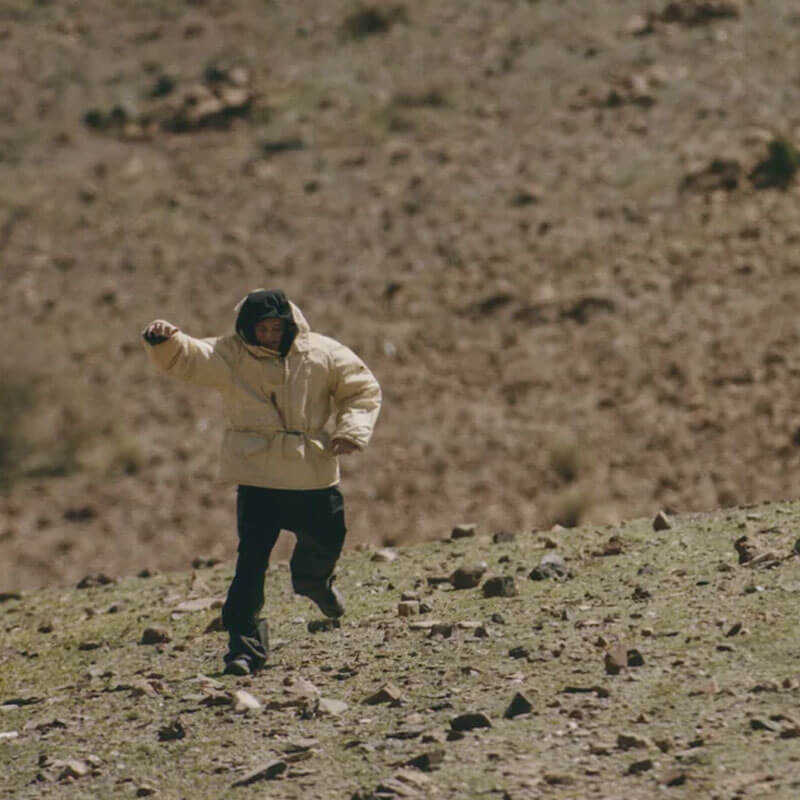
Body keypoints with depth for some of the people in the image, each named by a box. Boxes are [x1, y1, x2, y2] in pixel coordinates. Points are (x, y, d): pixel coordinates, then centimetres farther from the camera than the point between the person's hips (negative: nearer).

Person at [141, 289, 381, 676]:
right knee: (252, 559, -13)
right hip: (257, 475, -3)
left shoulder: (322, 354, -1)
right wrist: (165, 341, -44)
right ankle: (245, 645, -10)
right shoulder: (230, 356, -6)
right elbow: (187, 358, -21)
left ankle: (312, 579, 59)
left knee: (326, 539, 22)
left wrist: (352, 429, -10)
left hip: (313, 474, 3)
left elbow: (363, 389, 8)